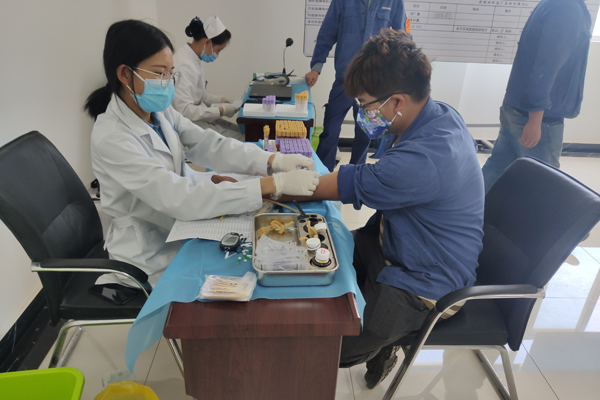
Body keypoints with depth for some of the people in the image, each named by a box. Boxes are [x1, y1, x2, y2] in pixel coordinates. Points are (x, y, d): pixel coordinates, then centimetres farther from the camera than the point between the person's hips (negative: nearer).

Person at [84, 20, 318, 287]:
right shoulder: (111, 138, -26)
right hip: (154, 258, -6)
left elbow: (209, 145, -9)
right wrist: (274, 184, -38)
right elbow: (180, 199, -34)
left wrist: (273, 161, -25)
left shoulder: (160, 111, -2)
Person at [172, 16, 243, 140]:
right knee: (240, 138, -15)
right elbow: (184, 110, -28)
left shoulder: (195, 60, 7)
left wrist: (219, 99, 5)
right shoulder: (184, 66, -23)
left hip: (199, 117, 10)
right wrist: (221, 110, -22)